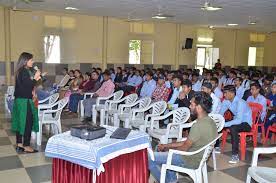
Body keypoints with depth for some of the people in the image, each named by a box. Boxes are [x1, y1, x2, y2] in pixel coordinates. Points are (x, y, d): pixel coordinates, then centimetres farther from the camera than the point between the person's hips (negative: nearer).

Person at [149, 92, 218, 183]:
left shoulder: (199, 126, -29)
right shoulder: (209, 120, 2)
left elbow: (184, 148, -19)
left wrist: (167, 149, -1)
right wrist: (166, 145, 5)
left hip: (190, 161, -10)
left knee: (149, 158, -8)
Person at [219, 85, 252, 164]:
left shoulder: (240, 103, -28)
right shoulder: (226, 101, -6)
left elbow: (239, 120, -35)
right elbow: (220, 114, -3)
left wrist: (224, 124, -40)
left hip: (246, 123, -7)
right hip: (236, 120, 7)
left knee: (233, 128, -37)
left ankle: (235, 155, -30)